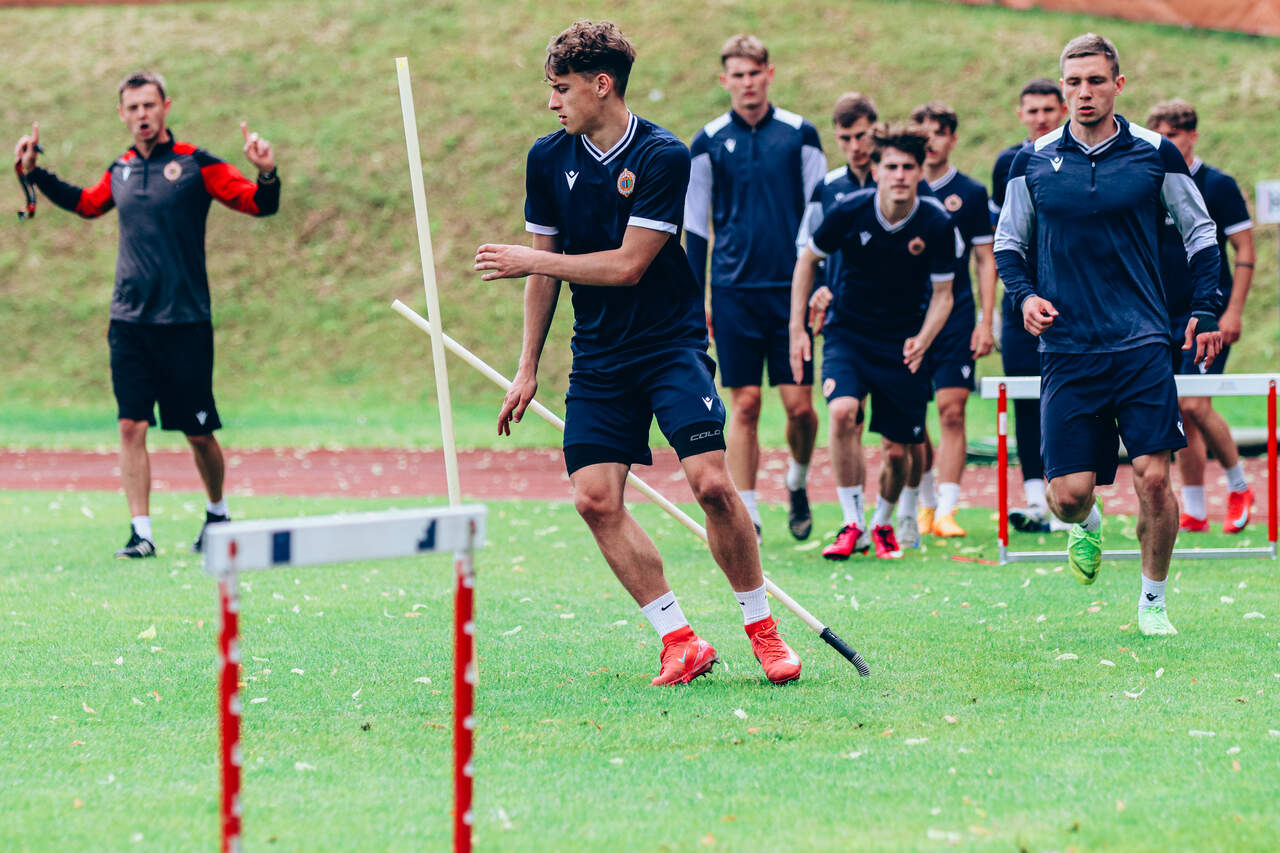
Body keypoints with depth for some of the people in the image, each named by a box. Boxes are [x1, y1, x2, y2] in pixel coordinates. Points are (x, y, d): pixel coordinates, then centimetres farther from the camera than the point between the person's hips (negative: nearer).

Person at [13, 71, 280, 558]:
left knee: (198, 433, 4)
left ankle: (217, 514, 28)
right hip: (129, 321, 3)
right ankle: (141, 533, -2)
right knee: (131, 426, -5)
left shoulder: (196, 164, -4)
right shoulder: (120, 171, 10)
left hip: (185, 321, -3)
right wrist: (34, 173, 27)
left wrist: (266, 173, -27)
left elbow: (259, 205, -7)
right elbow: (86, 204, 31)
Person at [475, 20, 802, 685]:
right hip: (598, 356, 5)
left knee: (711, 482, -18)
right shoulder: (548, 158, 3)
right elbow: (546, 265, 12)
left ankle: (762, 630, 1)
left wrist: (525, 261, -12)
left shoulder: (664, 157, -13)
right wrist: (528, 368, 12)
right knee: (594, 498, -10)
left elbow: (628, 264, -17)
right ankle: (680, 642, -2)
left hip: (671, 342, -4)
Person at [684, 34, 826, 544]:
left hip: (790, 287, 0)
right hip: (734, 291, 0)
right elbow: (695, 225, 8)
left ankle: (797, 482, 25)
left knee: (798, 402, -3)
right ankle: (746, 515, 3)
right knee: (744, 405, -2)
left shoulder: (799, 134, 3)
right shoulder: (708, 143, 4)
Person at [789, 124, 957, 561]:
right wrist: (797, 327, 0)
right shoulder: (849, 211, -14)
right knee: (843, 412, -27)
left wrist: (922, 341, -23)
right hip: (847, 332, 0)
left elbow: (942, 295, -5)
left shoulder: (937, 225, -15)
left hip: (903, 343, 1)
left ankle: (883, 522, 31)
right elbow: (808, 258, 3)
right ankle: (851, 524, -15)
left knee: (898, 450, 0)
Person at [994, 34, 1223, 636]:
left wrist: (1206, 308, 3)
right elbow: (1008, 241, 15)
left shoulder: (1155, 154, 2)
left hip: (1142, 343, -1)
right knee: (1068, 491, -6)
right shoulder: (1034, 162, 4)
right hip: (1067, 349, 1)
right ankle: (1085, 525, 32)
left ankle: (1154, 599, 10)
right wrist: (1024, 294, -3)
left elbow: (1200, 230, 12)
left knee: (1153, 477, -10)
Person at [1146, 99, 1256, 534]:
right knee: (1181, 416, 4)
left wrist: (1233, 311, -13)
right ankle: (1194, 511, 10)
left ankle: (1239, 486, 7)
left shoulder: (1218, 185, -6)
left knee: (1195, 406, -15)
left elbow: (1244, 250, -6)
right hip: (1163, 315, 5)